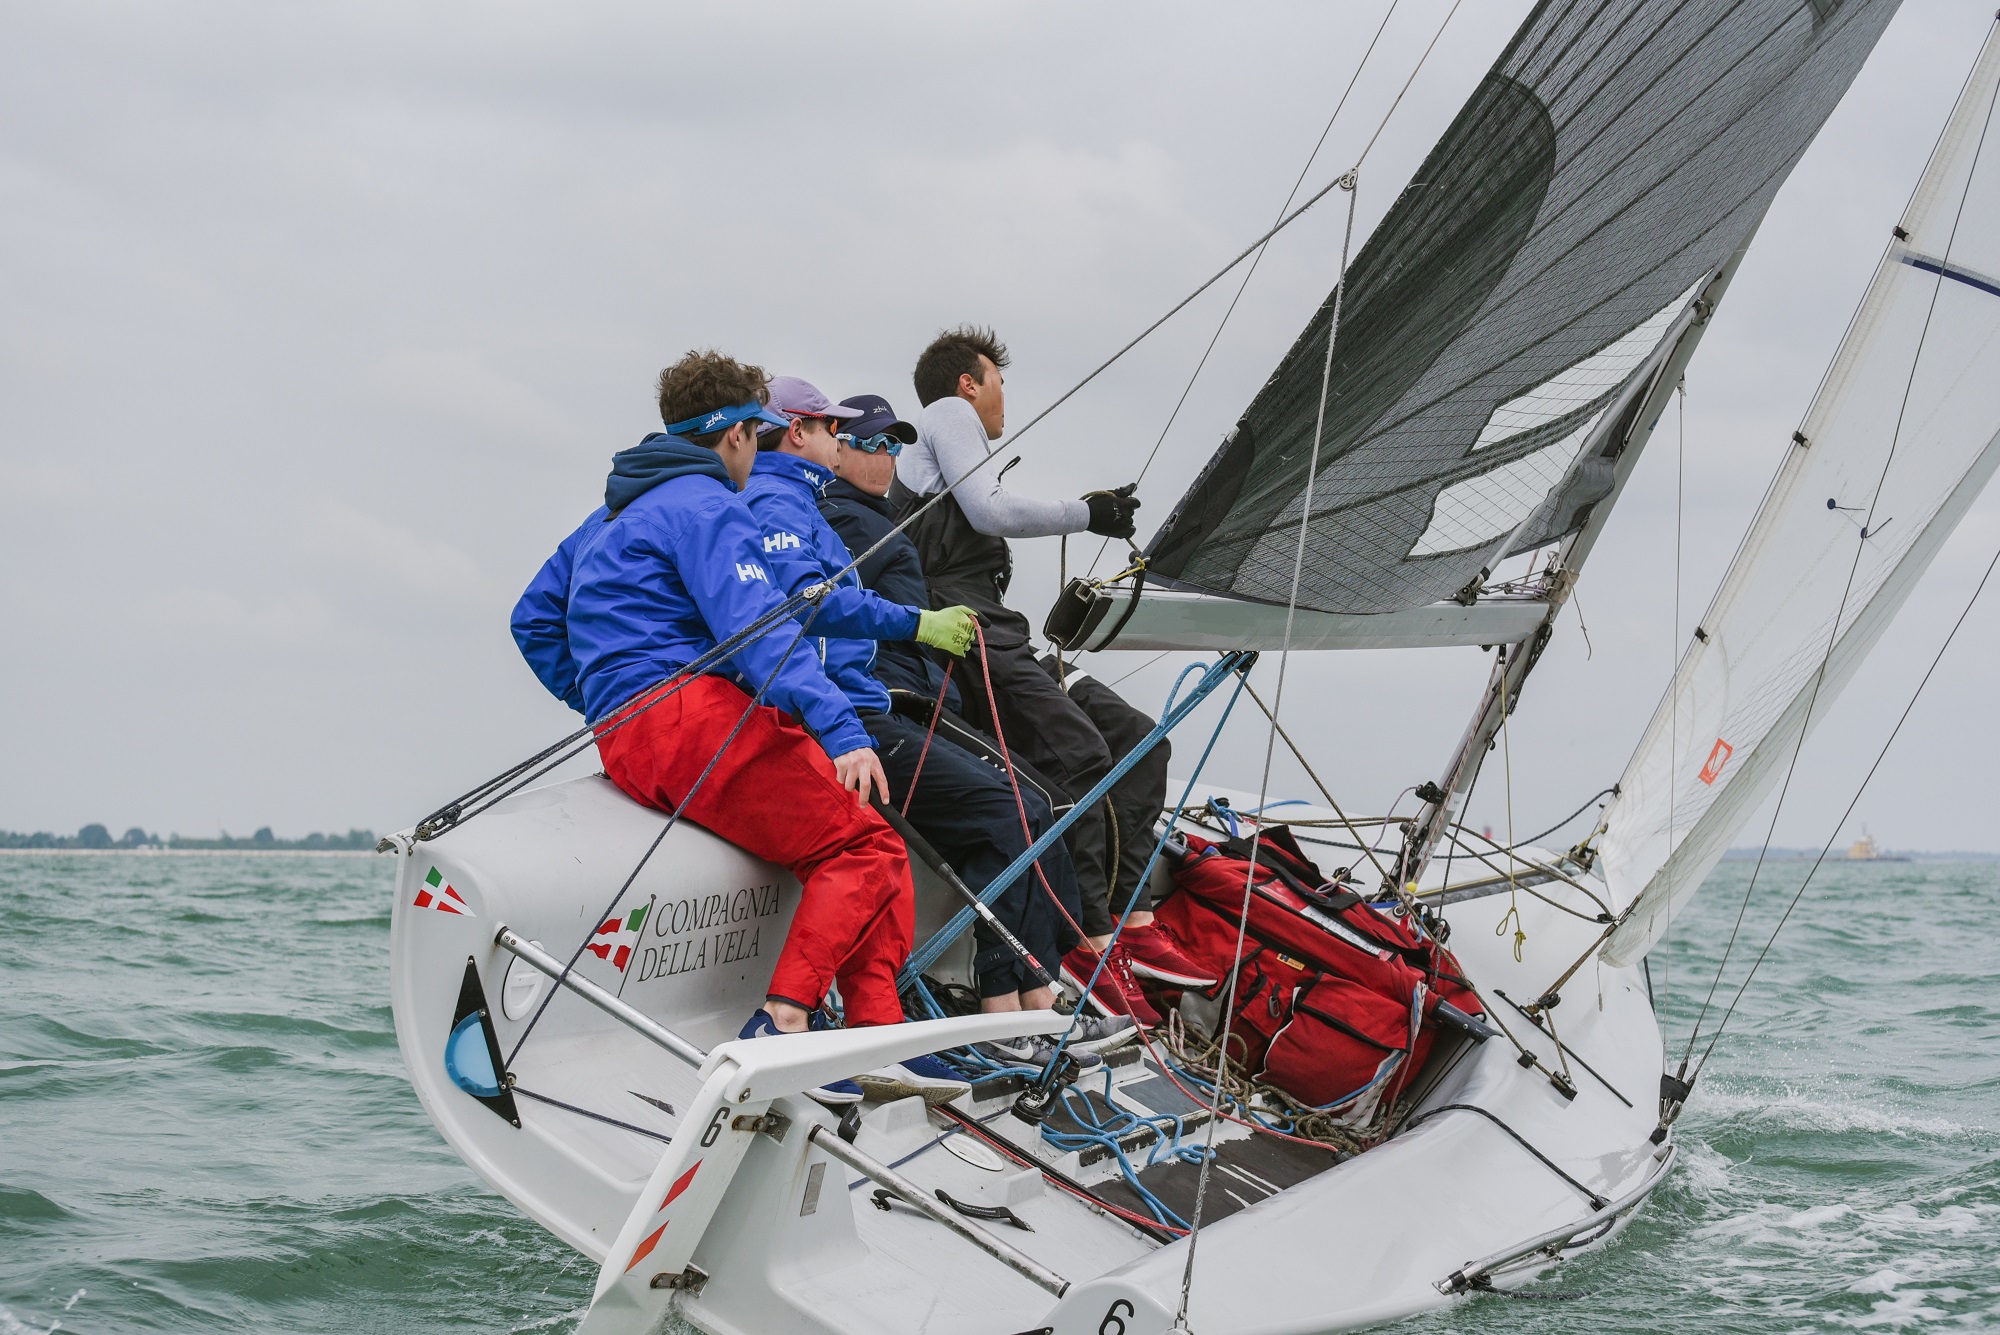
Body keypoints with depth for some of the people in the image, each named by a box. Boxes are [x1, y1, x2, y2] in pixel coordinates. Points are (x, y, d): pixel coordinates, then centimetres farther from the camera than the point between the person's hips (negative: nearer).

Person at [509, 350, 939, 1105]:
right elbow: (756, 629, -17)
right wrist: (840, 728, -25)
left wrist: (601, 705, 31)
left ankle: (879, 1037, -6)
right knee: (863, 845, -12)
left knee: (854, 844, 8)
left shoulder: (612, 515, 29)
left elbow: (535, 620, 35)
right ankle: (780, 1028, -25)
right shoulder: (704, 504, -2)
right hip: (692, 712, -10)